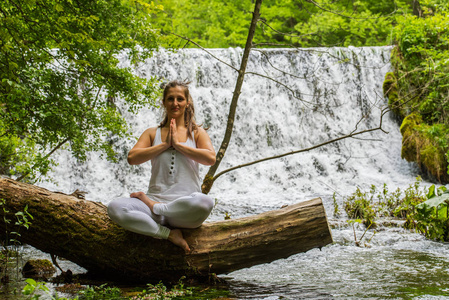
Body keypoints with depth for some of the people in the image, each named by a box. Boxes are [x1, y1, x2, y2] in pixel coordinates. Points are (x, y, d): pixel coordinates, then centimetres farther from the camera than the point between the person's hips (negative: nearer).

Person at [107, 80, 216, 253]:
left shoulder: (197, 133, 13)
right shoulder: (152, 133, 17)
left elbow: (211, 158, -8)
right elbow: (132, 158, -1)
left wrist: (178, 144, -5)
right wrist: (165, 144, -4)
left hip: (185, 207, -1)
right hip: (156, 198, 1)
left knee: (204, 203, -40)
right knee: (115, 208, -29)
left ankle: (152, 206, -16)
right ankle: (168, 234, -24)